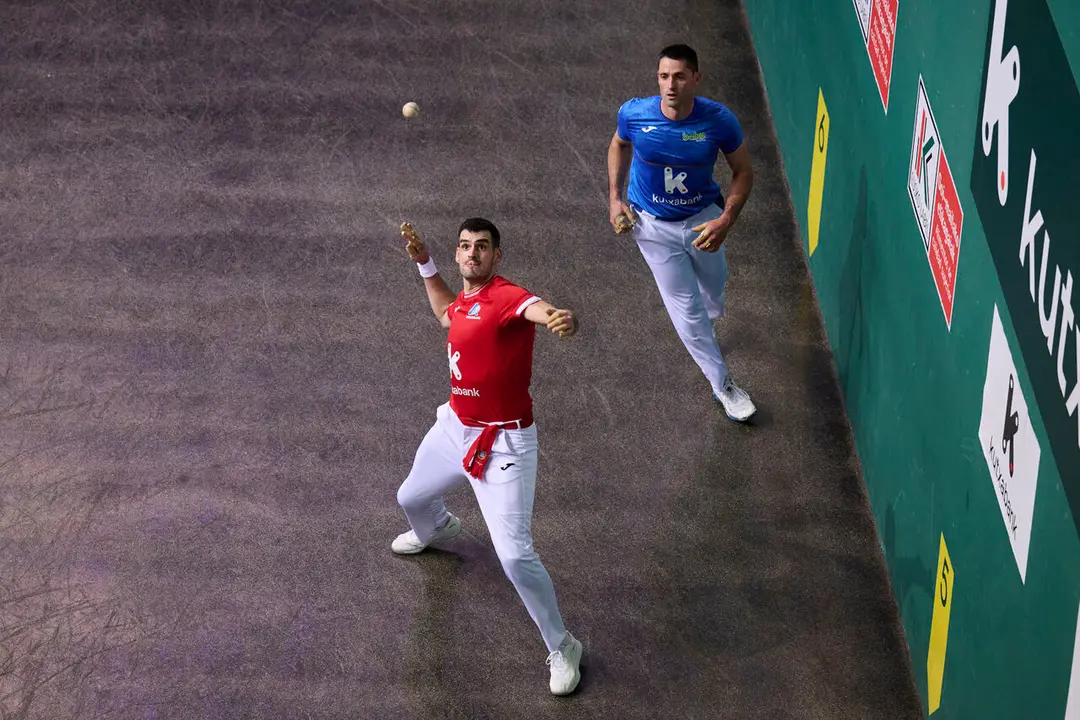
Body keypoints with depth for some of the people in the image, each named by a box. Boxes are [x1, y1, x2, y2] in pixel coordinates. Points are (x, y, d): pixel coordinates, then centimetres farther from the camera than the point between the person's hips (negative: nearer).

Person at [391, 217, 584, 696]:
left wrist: (560, 319, -71)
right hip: (455, 428, 9)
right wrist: (424, 265, 19)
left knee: (515, 556, -16)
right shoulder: (466, 300, 3)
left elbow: (538, 308, -48)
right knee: (412, 499, 33)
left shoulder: (506, 296, -23)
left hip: (502, 445, -9)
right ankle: (436, 529, 71)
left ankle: (562, 648, 3)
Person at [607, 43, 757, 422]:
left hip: (703, 217, 1)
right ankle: (723, 385, 19)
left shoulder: (719, 120, -25)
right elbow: (619, 145, 2)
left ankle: (705, 324, 61)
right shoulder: (634, 113, -23)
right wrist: (615, 199, -4)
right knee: (686, 308, 2)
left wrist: (726, 220, -21)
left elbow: (743, 171, -9)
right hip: (653, 224, -1)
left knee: (713, 288, 23)